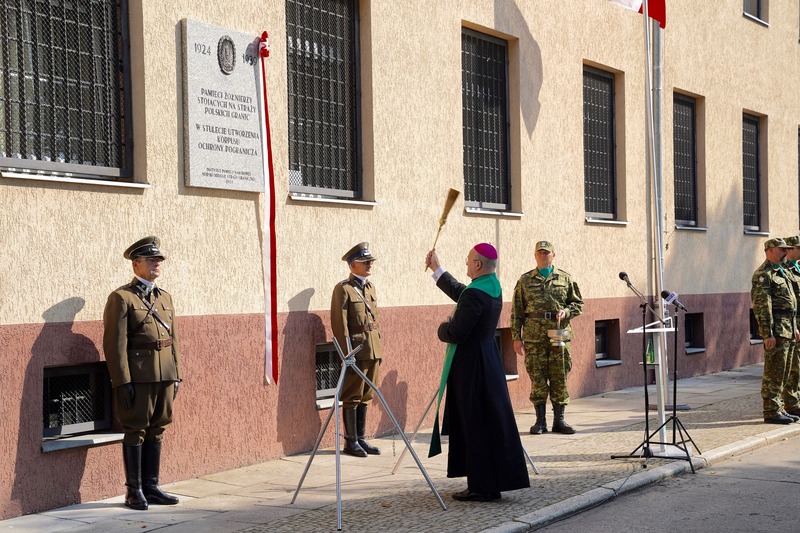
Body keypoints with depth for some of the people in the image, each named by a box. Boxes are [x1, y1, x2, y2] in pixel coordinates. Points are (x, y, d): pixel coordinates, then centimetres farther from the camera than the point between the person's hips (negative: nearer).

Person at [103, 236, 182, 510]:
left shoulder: (165, 297, 15)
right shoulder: (121, 298, -6)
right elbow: (115, 343, -11)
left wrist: (176, 375, 12)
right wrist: (123, 382, -16)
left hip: (165, 375, 6)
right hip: (138, 375, -6)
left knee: (156, 431, 10)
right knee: (135, 431, 0)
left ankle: (151, 487, 18)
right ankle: (134, 491, 7)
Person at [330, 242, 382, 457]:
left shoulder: (370, 288, 15)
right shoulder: (343, 289, -8)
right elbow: (340, 324, -12)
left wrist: (380, 349, 16)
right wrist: (347, 354, -15)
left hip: (373, 350, 7)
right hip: (357, 349, -7)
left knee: (365, 397, 12)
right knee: (352, 397, -1)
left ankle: (361, 439, 19)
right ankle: (351, 441, 5)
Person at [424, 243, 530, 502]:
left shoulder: (474, 294, -22)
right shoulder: (493, 287, 8)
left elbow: (455, 333, -23)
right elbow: (459, 292, 25)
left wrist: (442, 328, 0)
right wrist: (437, 269, 32)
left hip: (470, 364, -9)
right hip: (489, 361, 10)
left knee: (475, 425, -3)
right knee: (493, 421, 13)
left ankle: (481, 486, 1)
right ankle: (495, 481, 20)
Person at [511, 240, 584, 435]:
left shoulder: (565, 278, 10)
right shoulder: (525, 280, 8)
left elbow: (578, 303, 13)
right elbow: (517, 311, 7)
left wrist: (566, 311, -8)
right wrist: (516, 337, 1)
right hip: (534, 337, -1)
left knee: (560, 379, 2)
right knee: (538, 379, 0)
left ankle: (559, 419, 10)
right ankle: (540, 421, 7)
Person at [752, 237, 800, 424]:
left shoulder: (784, 271, 19)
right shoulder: (763, 274, -12)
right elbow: (761, 306, -17)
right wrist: (768, 334, -22)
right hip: (776, 329, -10)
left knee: (783, 372, 13)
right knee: (774, 372, -8)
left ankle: (778, 409, 20)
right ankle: (771, 412, -5)